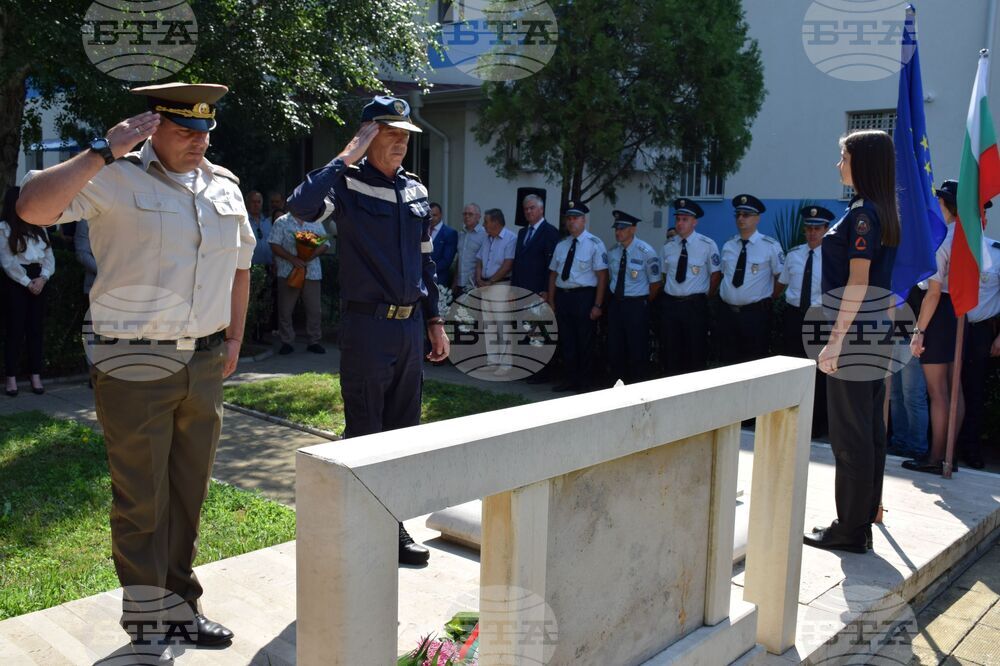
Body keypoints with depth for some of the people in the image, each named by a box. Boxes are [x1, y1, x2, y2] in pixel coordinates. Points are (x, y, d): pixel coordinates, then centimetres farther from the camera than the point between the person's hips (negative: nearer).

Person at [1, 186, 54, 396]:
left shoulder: (38, 227, 15)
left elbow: (49, 255, 8)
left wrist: (43, 278, -8)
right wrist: (27, 282, -12)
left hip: (39, 281, 5)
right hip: (17, 282, -5)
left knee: (36, 328, 4)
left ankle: (36, 375, 9)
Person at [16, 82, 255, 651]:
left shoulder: (224, 185, 11)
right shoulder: (114, 179, -7)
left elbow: (241, 261, 21)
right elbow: (33, 207, -21)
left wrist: (235, 336, 18)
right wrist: (105, 152, -20)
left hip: (205, 364, 6)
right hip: (135, 366, -5)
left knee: (189, 494, 16)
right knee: (142, 502, 5)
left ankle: (182, 601, 32)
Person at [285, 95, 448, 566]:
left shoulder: (416, 191, 12)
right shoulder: (348, 183, -6)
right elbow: (302, 205, -28)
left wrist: (434, 320, 16)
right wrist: (347, 157, -21)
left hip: (411, 327, 7)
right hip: (368, 326, -6)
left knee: (403, 431, 13)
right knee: (365, 434, 2)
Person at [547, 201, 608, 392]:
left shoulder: (595, 244, -7)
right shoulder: (561, 245, 12)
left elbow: (602, 275, -10)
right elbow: (553, 273, 16)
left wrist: (597, 305, -14)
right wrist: (551, 301, 9)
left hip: (584, 297, -6)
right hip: (563, 296, 6)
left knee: (585, 342, 3)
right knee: (566, 341, 12)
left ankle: (584, 383, 16)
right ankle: (571, 379, 26)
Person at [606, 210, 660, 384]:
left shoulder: (646, 252, -12)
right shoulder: (612, 252, 5)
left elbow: (655, 283, -5)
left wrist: (644, 303, 3)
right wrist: (613, 299, 13)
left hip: (636, 305, -6)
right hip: (615, 303, 6)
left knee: (637, 350, 0)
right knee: (615, 348, 10)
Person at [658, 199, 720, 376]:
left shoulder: (707, 245, -6)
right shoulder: (668, 245, 6)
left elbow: (716, 274, 2)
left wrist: (707, 298, 7)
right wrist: (670, 293, 11)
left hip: (695, 306, -3)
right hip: (669, 304, 4)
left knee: (695, 353, 2)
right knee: (669, 352, 8)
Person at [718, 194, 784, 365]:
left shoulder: (770, 246, -5)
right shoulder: (728, 246, 9)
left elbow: (780, 277, 0)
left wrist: (768, 300, 4)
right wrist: (728, 296, 12)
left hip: (756, 314, -4)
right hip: (728, 312, 4)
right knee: (728, 362, 9)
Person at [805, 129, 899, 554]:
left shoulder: (863, 213, -14)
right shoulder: (885, 212, 15)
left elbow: (857, 282, -20)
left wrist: (835, 341, -20)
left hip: (855, 332, -10)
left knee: (850, 435, -3)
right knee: (869, 430, 13)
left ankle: (850, 530, 6)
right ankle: (863, 523, 23)